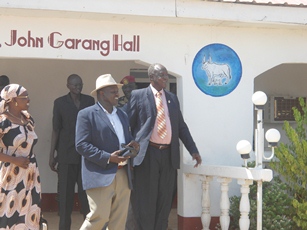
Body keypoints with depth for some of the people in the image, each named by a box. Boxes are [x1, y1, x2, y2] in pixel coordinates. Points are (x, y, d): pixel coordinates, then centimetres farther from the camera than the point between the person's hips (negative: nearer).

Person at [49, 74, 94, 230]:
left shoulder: (89, 100, 7)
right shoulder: (60, 102, 2)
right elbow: (56, 129, 2)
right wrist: (52, 154, 0)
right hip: (66, 154, -1)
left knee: (86, 190, 0)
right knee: (66, 191, 3)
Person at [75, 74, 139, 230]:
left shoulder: (122, 115, 19)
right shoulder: (86, 114, -2)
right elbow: (81, 145, -11)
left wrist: (132, 146, 1)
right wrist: (108, 158, -18)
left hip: (123, 176, 6)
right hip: (100, 175, -6)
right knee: (99, 216, -10)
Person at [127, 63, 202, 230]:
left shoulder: (172, 98, 14)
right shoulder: (138, 95, 0)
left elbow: (181, 126, 16)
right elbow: (128, 124, -1)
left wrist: (193, 150, 9)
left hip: (168, 154, 5)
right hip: (147, 154, -4)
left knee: (165, 199, 9)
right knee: (146, 199, 1)